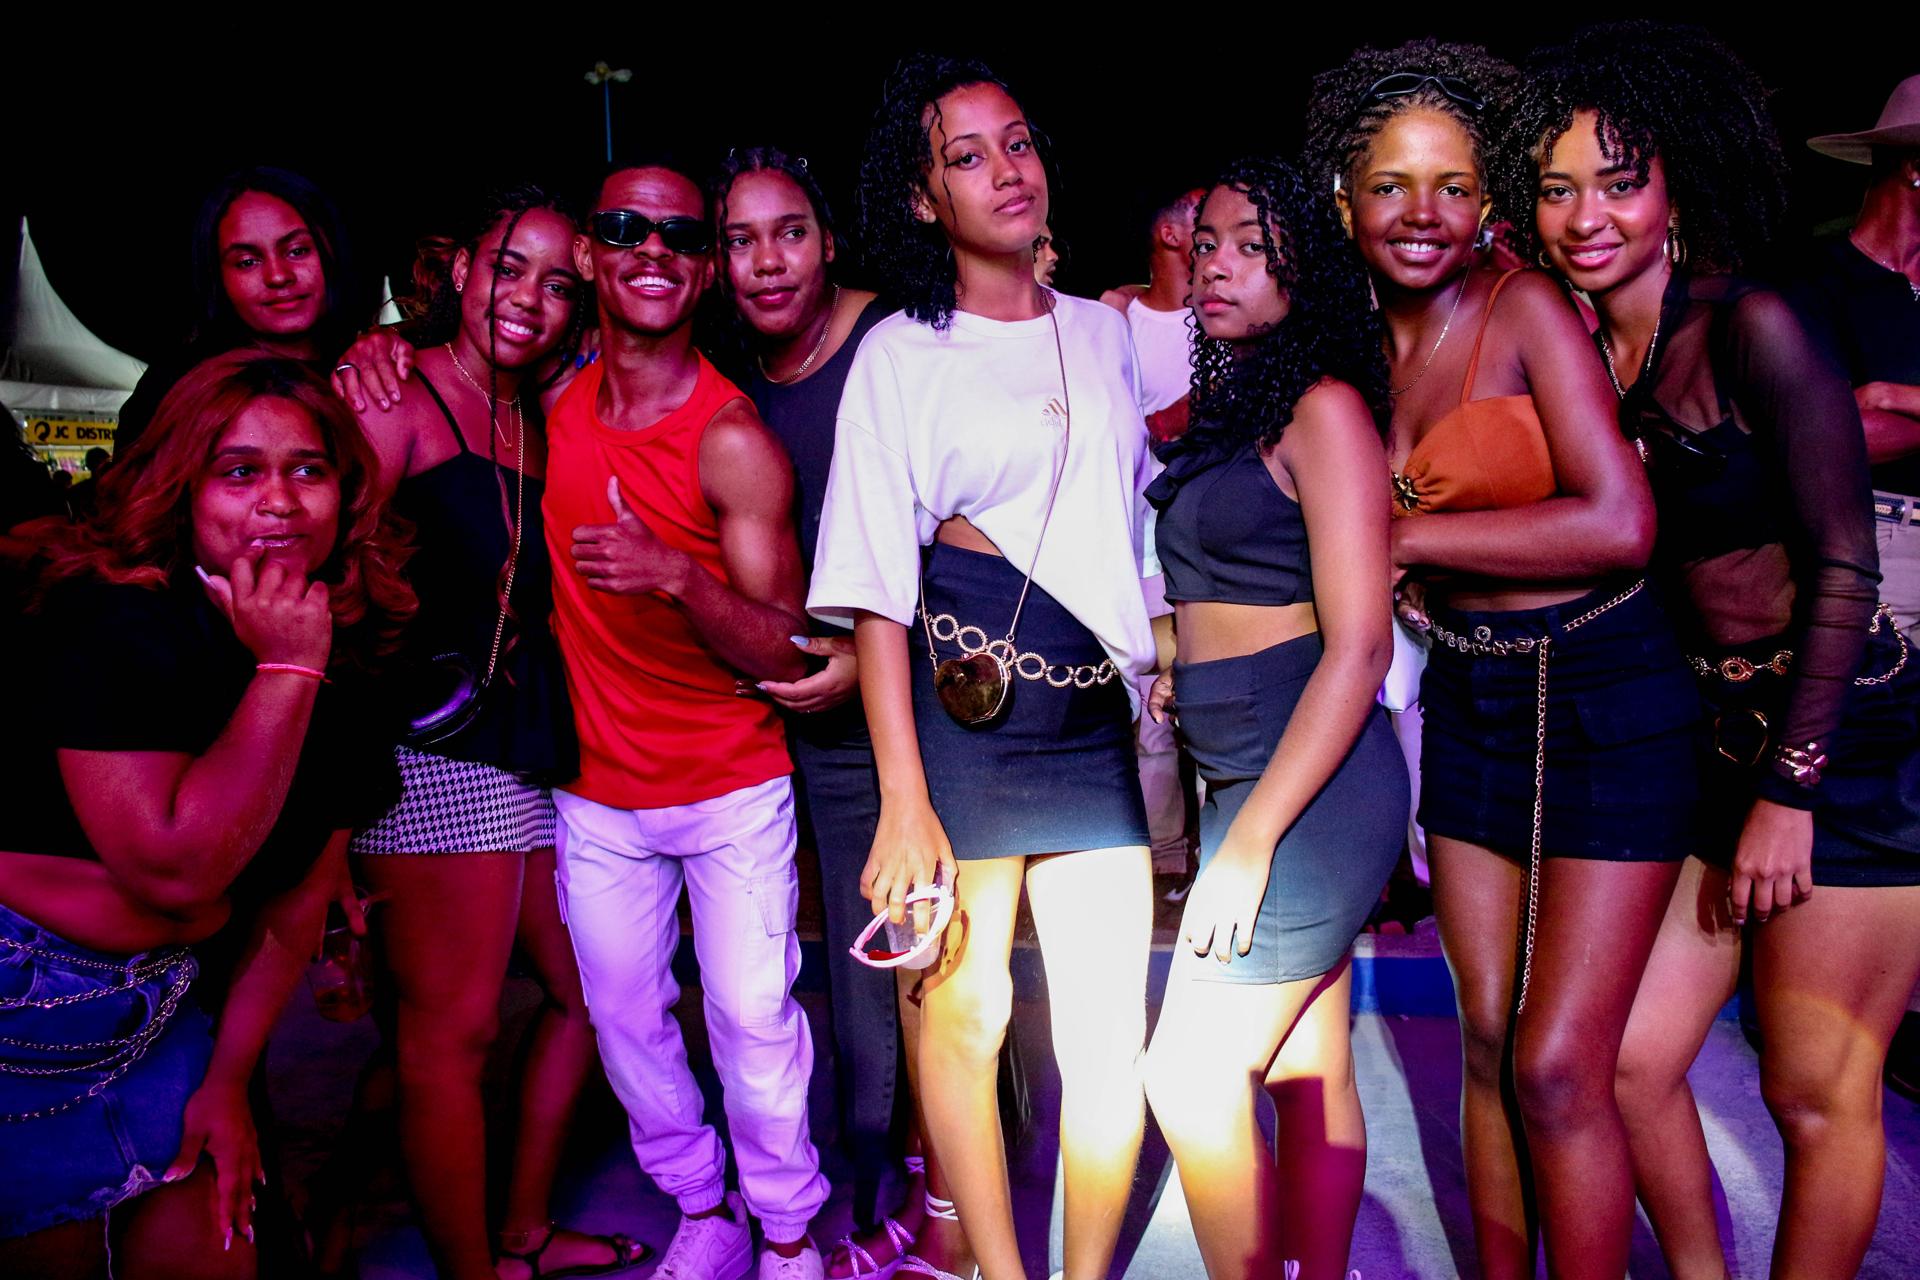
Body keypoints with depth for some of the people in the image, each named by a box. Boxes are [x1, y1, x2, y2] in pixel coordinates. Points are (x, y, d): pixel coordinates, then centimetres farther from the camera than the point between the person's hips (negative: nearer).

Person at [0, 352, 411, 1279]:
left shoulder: (346, 666, 0)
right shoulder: (122, 626, -21)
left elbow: (301, 892, 6)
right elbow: (176, 871, -29)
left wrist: (226, 1080, 6)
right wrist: (286, 671, -27)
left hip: (161, 1008, 6)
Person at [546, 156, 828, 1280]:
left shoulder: (734, 440, -16)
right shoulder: (550, 408, -2)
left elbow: (784, 653, -16)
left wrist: (678, 578, -34)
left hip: (733, 791, -4)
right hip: (597, 791, 5)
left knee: (753, 1018, 2)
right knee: (624, 1016, 13)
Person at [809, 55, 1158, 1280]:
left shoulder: (1106, 331, 13)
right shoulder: (900, 355, 0)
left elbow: (1140, 520, 25)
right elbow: (876, 592, -6)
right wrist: (904, 802, -12)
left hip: (1096, 716, 3)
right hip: (961, 706, -3)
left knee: (1111, 1030, 2)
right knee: (963, 1006, 3)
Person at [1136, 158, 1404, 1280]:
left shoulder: (1325, 407, -10)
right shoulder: (1225, 410, 15)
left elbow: (1358, 647, -17)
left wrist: (1251, 840, -19)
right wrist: (1179, 674, 4)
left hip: (1308, 780, -8)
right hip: (1248, 775, 8)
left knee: (1194, 1077, -7)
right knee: (1309, 1075, 14)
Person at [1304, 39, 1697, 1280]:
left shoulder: (1526, 310, -13)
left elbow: (1619, 523, -22)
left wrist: (1408, 536, -17)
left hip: (1605, 699, -6)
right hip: (1466, 703, 6)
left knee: (1559, 1067, -5)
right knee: (1488, 1047, 12)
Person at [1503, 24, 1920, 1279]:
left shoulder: (1749, 327, -13)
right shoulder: (1585, 350, 6)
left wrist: (1789, 790, -16)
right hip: (1717, 739, 7)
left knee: (1818, 1092, 3)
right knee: (1630, 1057, 9)